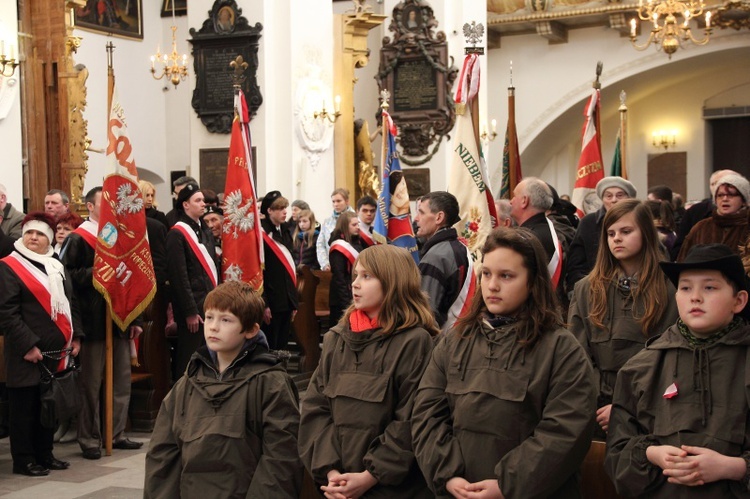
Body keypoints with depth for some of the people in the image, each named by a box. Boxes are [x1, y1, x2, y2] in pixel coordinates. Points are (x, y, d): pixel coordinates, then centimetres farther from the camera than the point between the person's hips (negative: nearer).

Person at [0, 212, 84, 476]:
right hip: (28, 353, -7)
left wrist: (75, 336, 9)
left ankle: (45, 454, 24)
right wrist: (27, 345, -18)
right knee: (25, 406, 0)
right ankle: (23, 460, 8)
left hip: (57, 352, 7)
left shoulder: (57, 266, 15)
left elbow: (71, 304, 20)